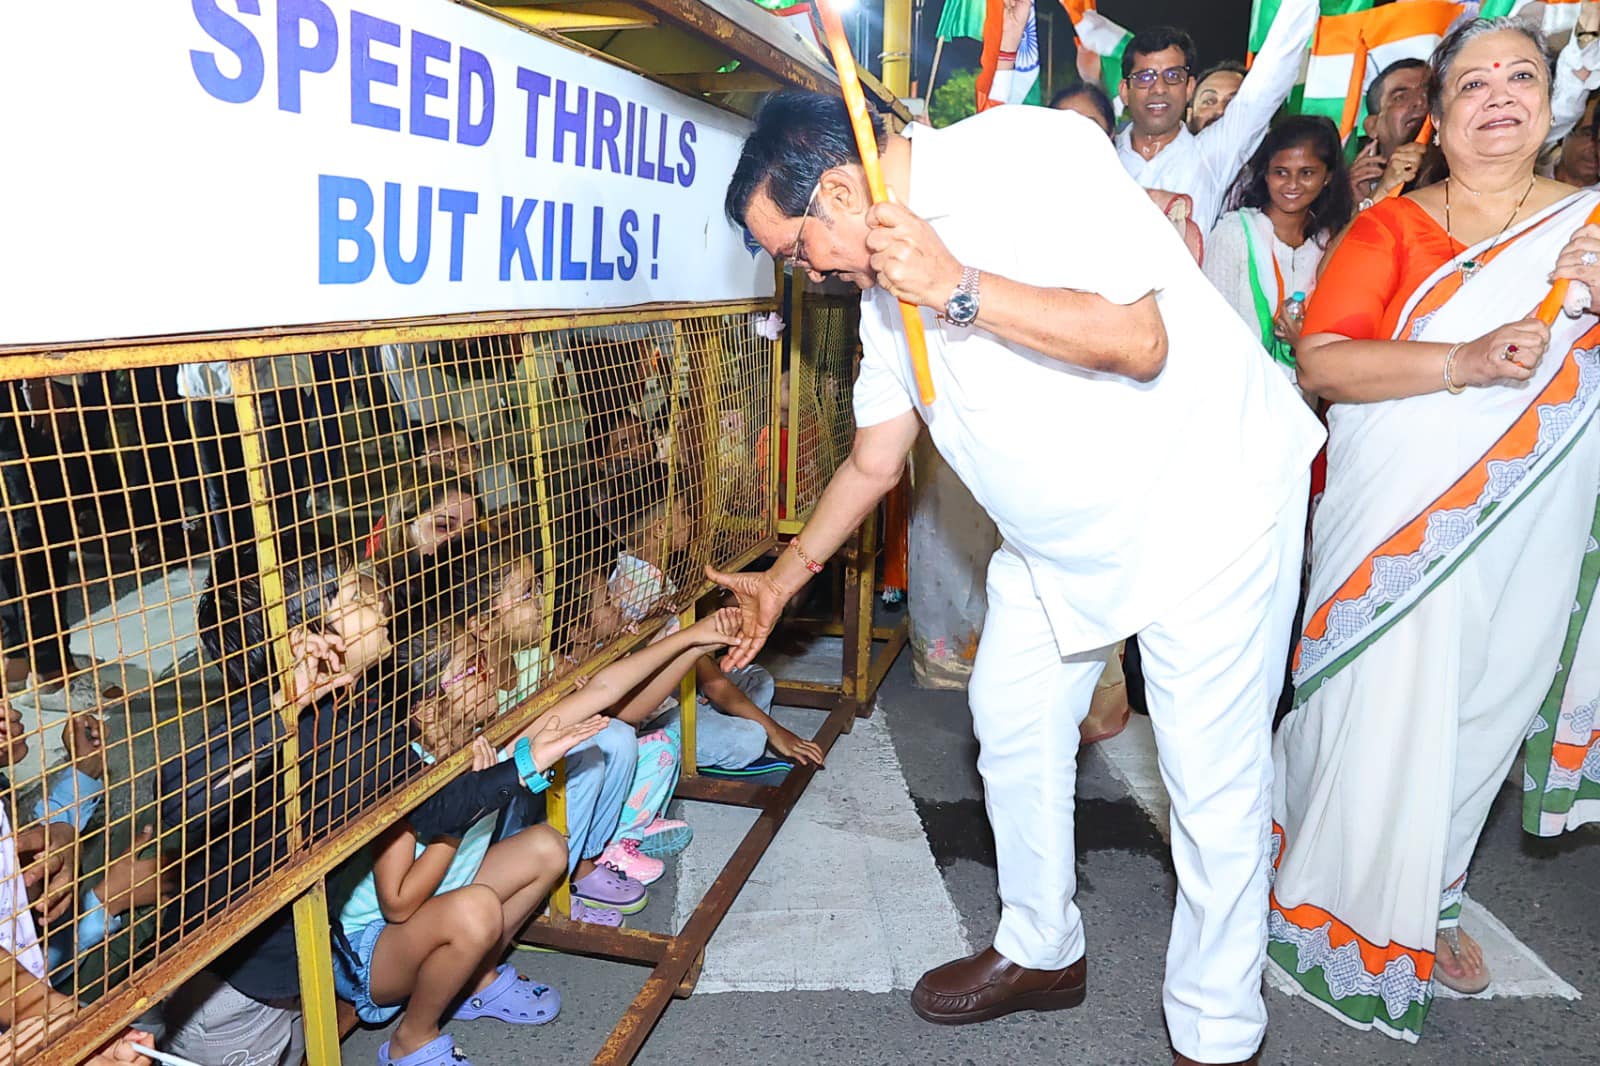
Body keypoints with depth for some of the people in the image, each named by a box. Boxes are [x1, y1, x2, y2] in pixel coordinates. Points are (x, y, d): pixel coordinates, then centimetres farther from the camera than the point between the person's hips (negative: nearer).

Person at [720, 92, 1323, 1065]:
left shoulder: (1029, 154, -20)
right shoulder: (883, 282, 3)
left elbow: (1137, 339, -29)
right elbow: (874, 461, 13)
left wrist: (960, 288, -30)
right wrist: (785, 577, 19)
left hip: (1205, 493, -8)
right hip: (1054, 536, 8)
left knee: (1214, 776, -2)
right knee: (1013, 727, 13)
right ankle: (1042, 953, 35)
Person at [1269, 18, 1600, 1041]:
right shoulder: (1391, 227, -1)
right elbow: (1321, 360, -15)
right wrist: (1465, 361, -26)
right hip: (1393, 528, -3)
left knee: (1481, 715, 14)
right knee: (1377, 713, 0)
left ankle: (1426, 899, 36)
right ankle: (1351, 906, 24)